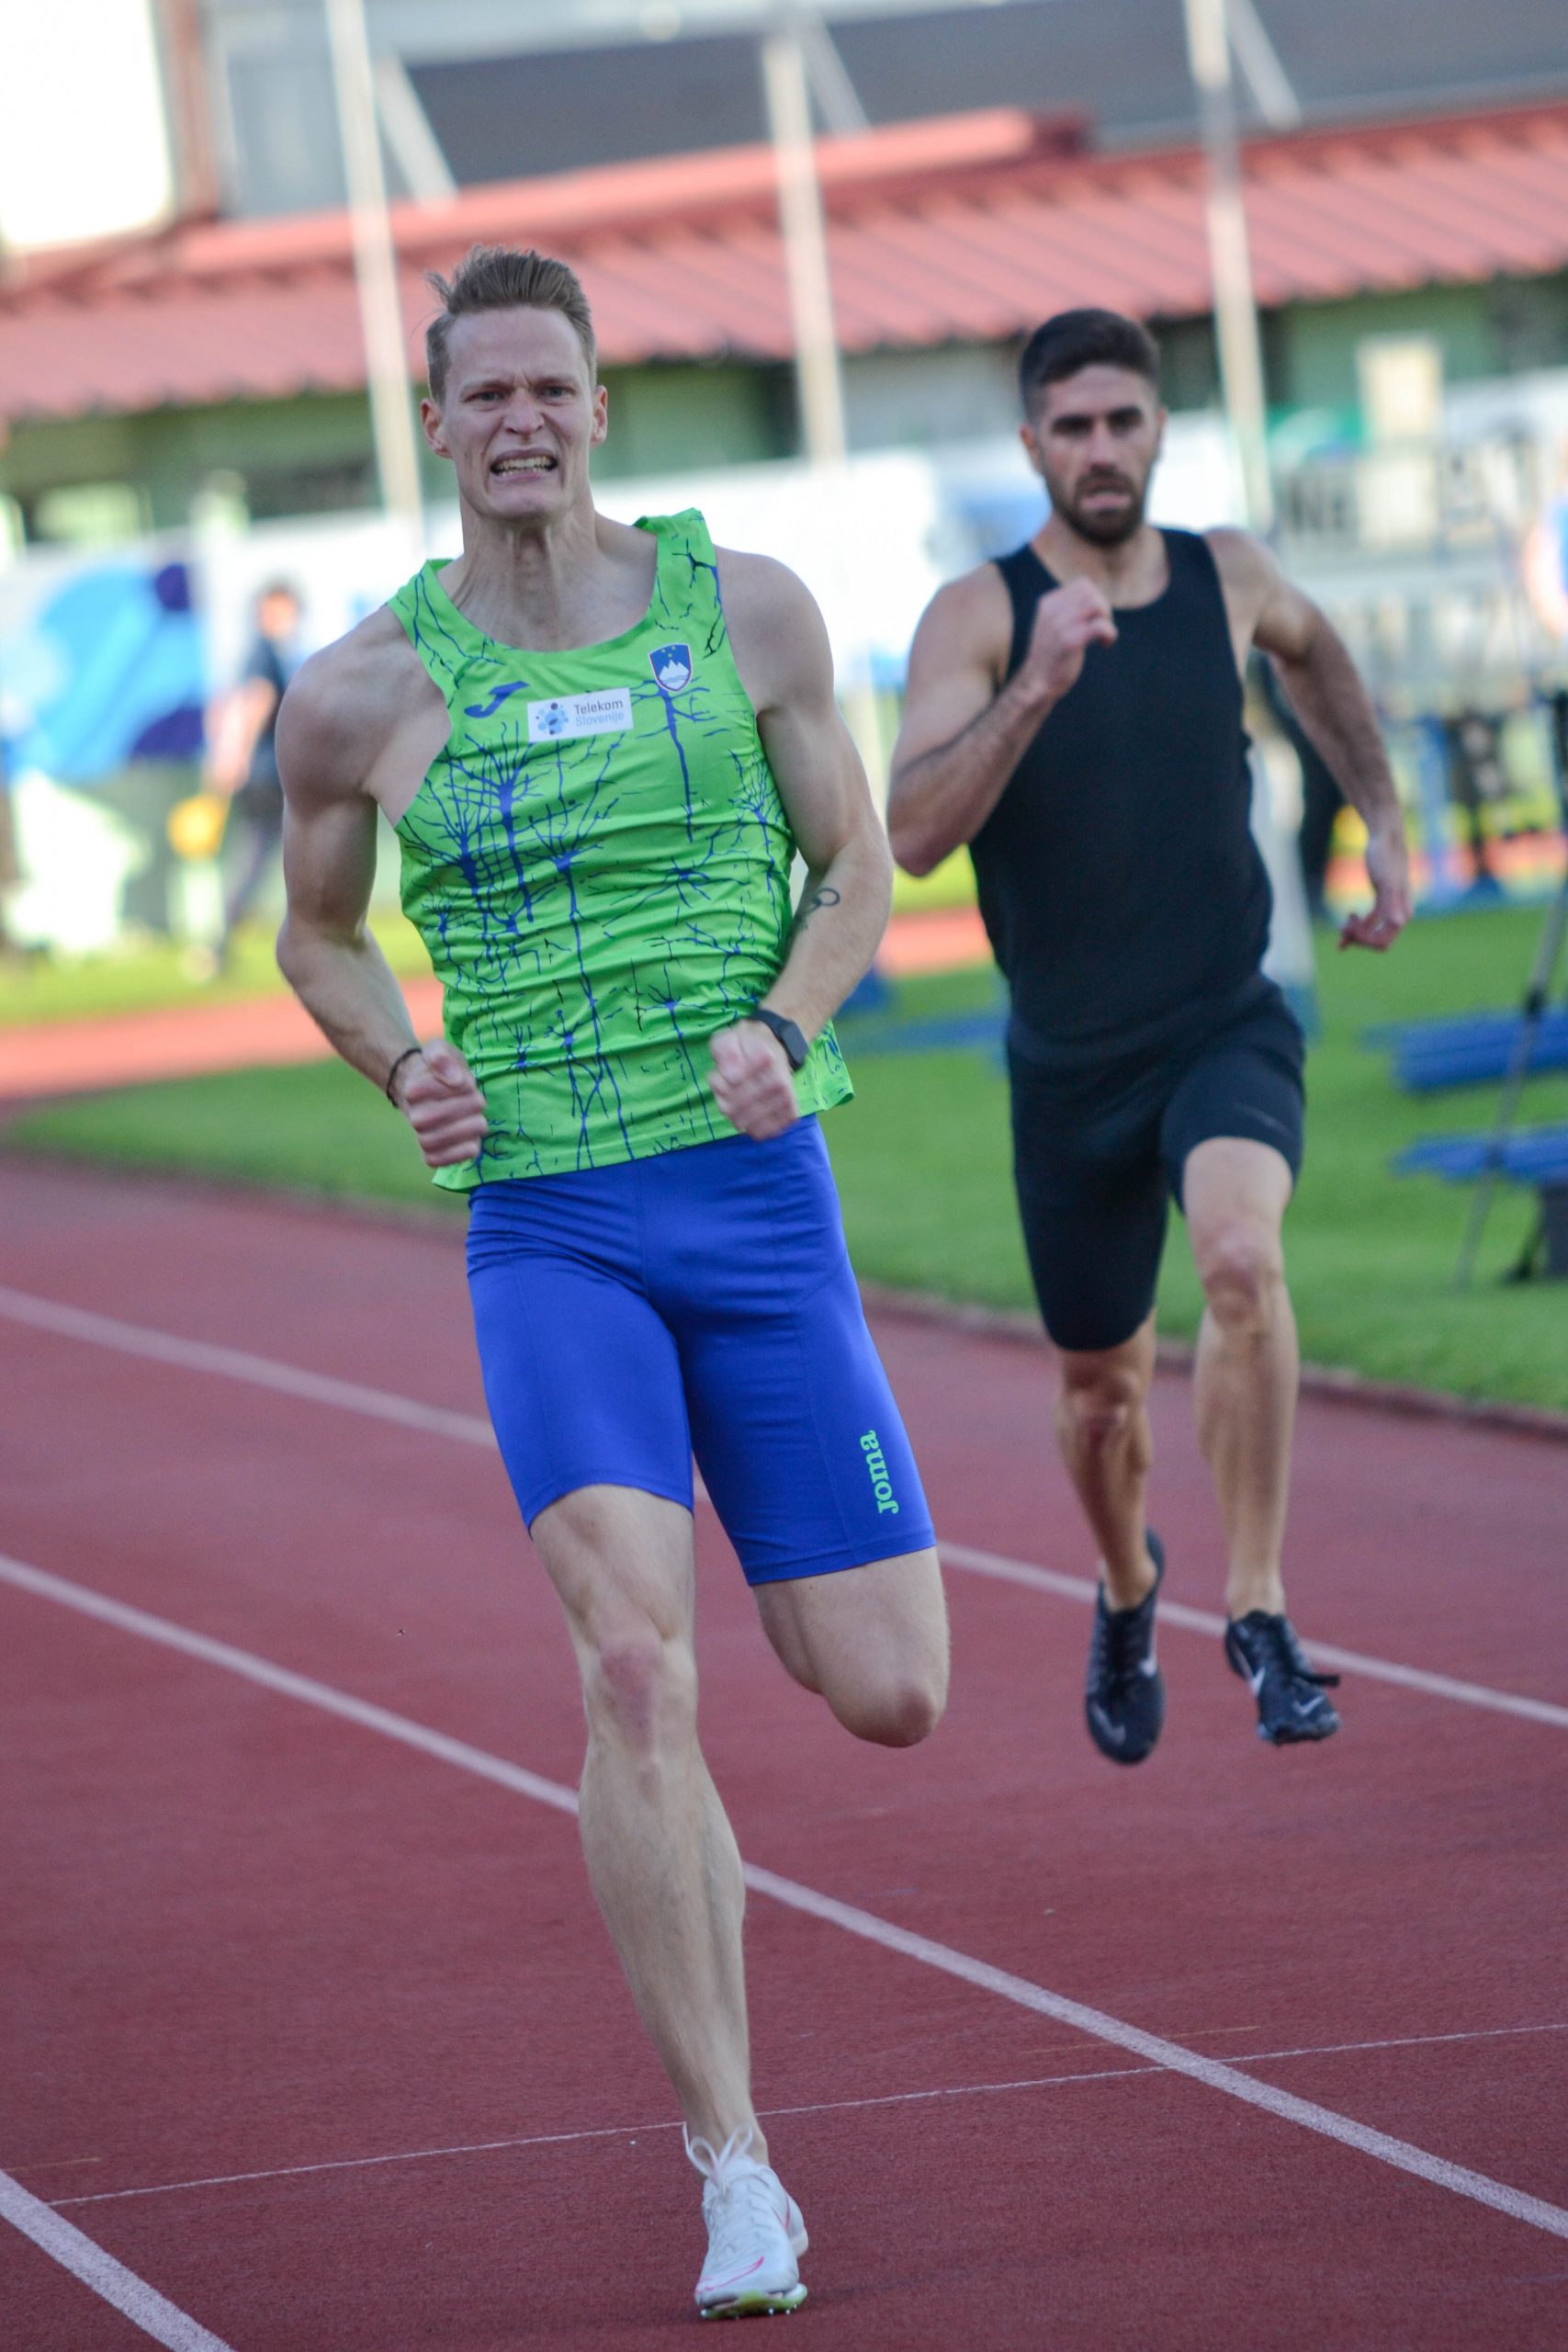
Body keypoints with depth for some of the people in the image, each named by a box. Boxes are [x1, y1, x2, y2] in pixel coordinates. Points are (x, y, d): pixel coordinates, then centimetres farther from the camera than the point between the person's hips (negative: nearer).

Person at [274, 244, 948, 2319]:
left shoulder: (747, 607, 2)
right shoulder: (362, 694, 1)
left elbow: (855, 864, 10)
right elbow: (316, 932, 17)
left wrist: (784, 1027, -9)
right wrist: (399, 1063, -3)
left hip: (759, 1194, 2)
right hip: (546, 1227, -2)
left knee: (892, 1699, 1)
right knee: (634, 1667, -21)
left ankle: (771, 1556, 40)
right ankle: (732, 2163, -14)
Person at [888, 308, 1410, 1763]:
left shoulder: (1228, 579, 1)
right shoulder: (978, 615, -9)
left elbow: (1310, 653, 27)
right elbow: (911, 836, -23)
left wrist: (1381, 816, 19)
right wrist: (1036, 690, -34)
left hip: (1228, 1029, 0)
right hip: (1070, 1065, 0)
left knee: (1242, 1257, -31)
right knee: (1101, 1386, 13)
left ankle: (1256, 1605, -22)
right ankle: (1127, 1592, 46)